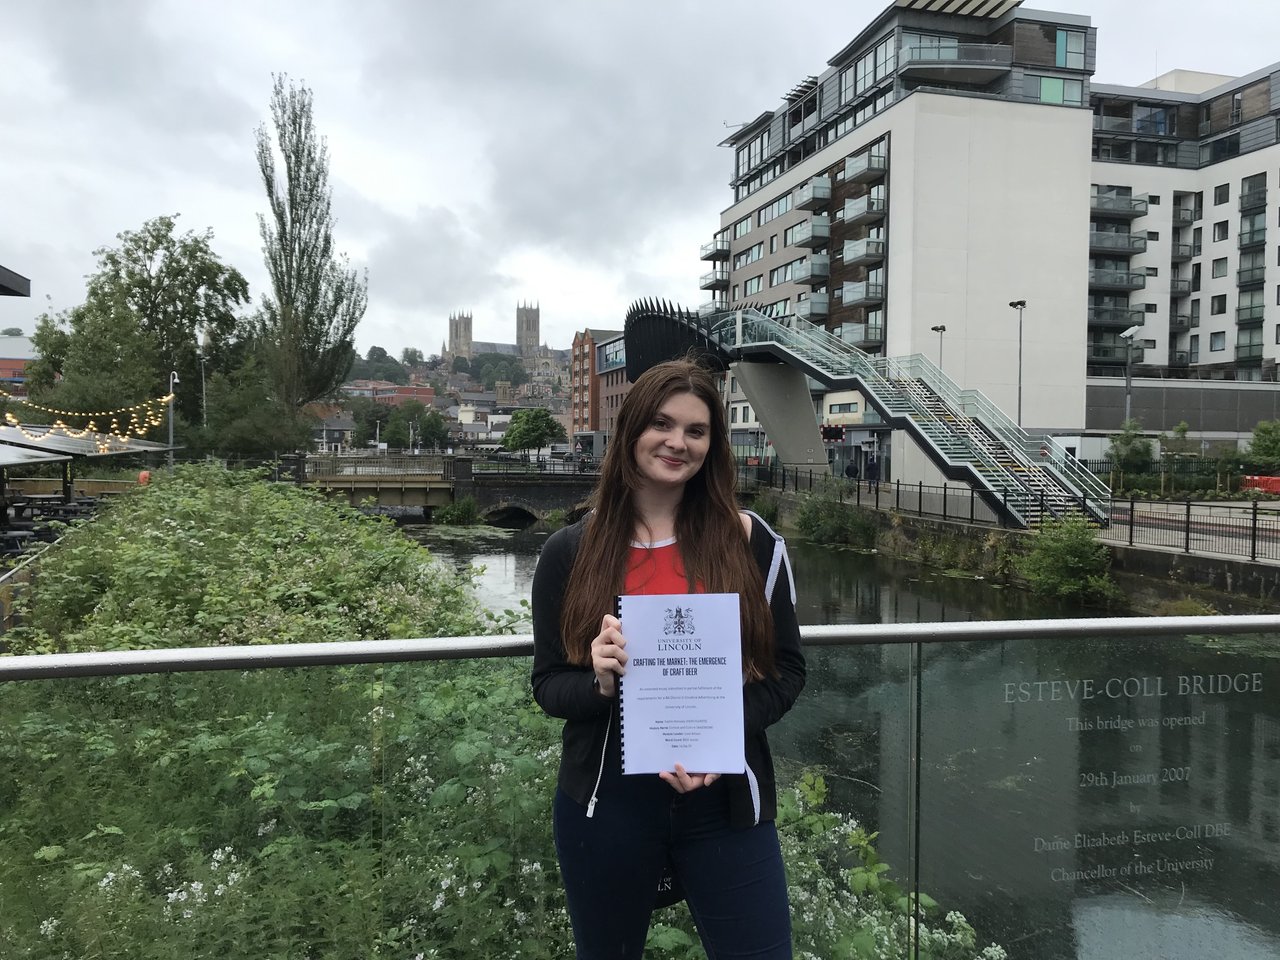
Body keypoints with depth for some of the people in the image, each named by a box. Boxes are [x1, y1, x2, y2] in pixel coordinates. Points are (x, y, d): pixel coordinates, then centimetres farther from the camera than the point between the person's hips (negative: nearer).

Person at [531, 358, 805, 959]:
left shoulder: (751, 543, -2)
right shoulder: (570, 552, -3)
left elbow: (786, 670, 1)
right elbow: (547, 684, 1)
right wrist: (599, 682, -20)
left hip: (725, 802, 0)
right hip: (605, 806, 1)